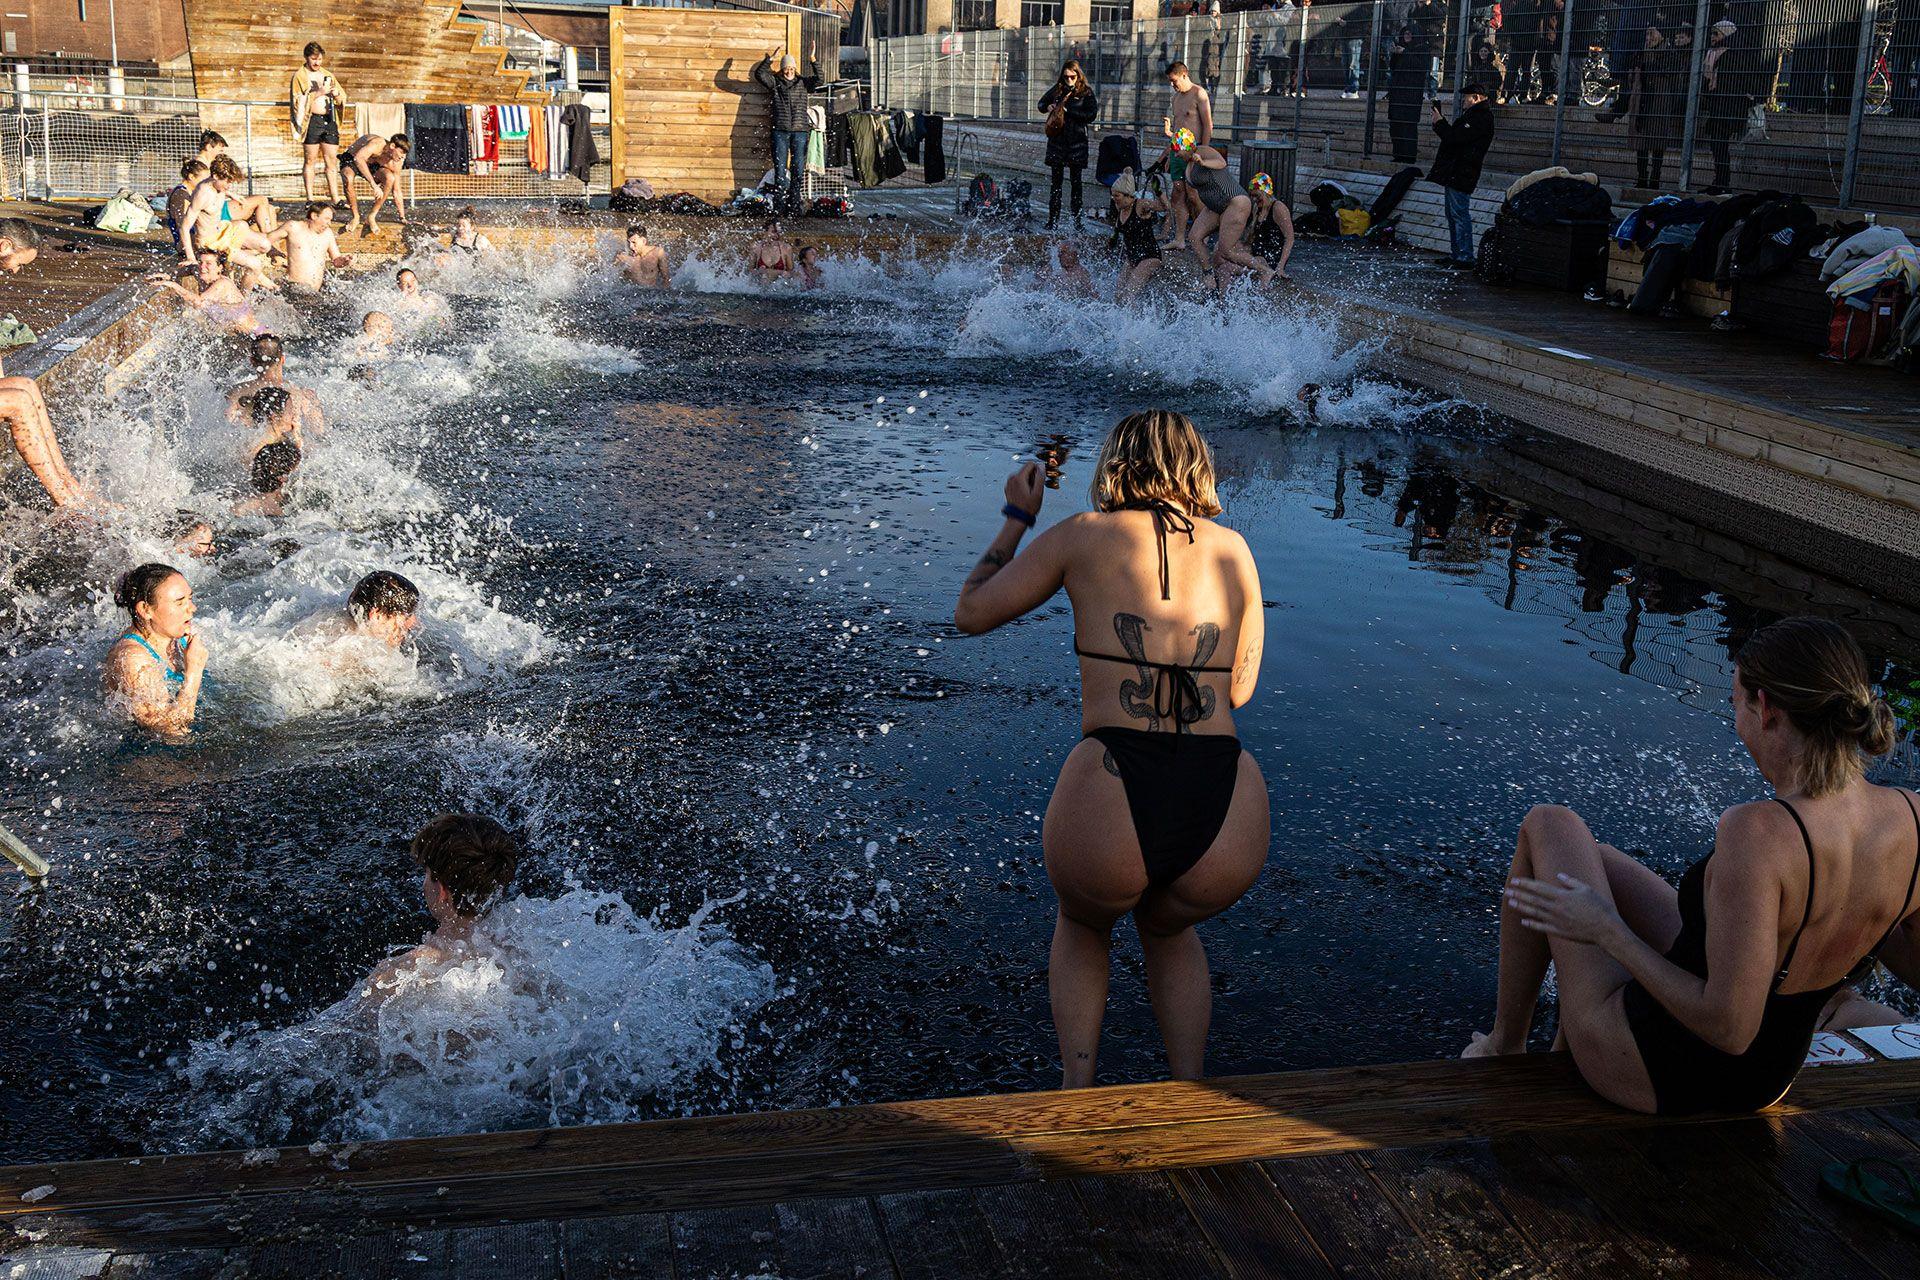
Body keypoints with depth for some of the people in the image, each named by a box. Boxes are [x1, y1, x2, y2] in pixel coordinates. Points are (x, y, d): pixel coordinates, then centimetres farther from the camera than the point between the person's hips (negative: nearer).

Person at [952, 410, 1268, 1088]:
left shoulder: (1082, 535, 10)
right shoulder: (1233, 548, 16)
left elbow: (970, 613, 24)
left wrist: (1017, 518, 37)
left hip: (1105, 816, -2)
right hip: (1231, 823, 2)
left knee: (1082, 923, 36)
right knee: (1167, 928, 39)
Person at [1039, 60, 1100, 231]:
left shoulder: (1086, 92, -2)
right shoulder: (1057, 90, 7)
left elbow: (1091, 115, -11)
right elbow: (1042, 103, 22)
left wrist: (1068, 111, -14)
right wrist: (1048, 108, -2)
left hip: (1077, 142, -2)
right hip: (1057, 141, 2)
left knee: (1076, 182, 4)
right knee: (1056, 182, 3)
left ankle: (1077, 220, 10)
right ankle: (1053, 220, 5)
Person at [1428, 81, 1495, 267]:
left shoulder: (1481, 118, -16)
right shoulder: (1473, 114, 18)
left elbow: (1455, 137, -21)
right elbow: (1454, 134, 22)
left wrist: (1439, 122, -8)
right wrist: (1439, 117, 17)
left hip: (1461, 174, -11)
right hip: (1454, 174, 11)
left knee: (1460, 214, -10)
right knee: (1453, 215, 15)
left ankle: (1465, 257, -10)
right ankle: (1457, 254, 21)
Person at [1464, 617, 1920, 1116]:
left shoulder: (1759, 831, -36)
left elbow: (1728, 1028, -32)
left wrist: (1609, 931, -20)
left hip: (1655, 1071, -7)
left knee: (1549, 826, 13)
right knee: (1594, 860, 28)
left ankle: (1506, 1044, 28)